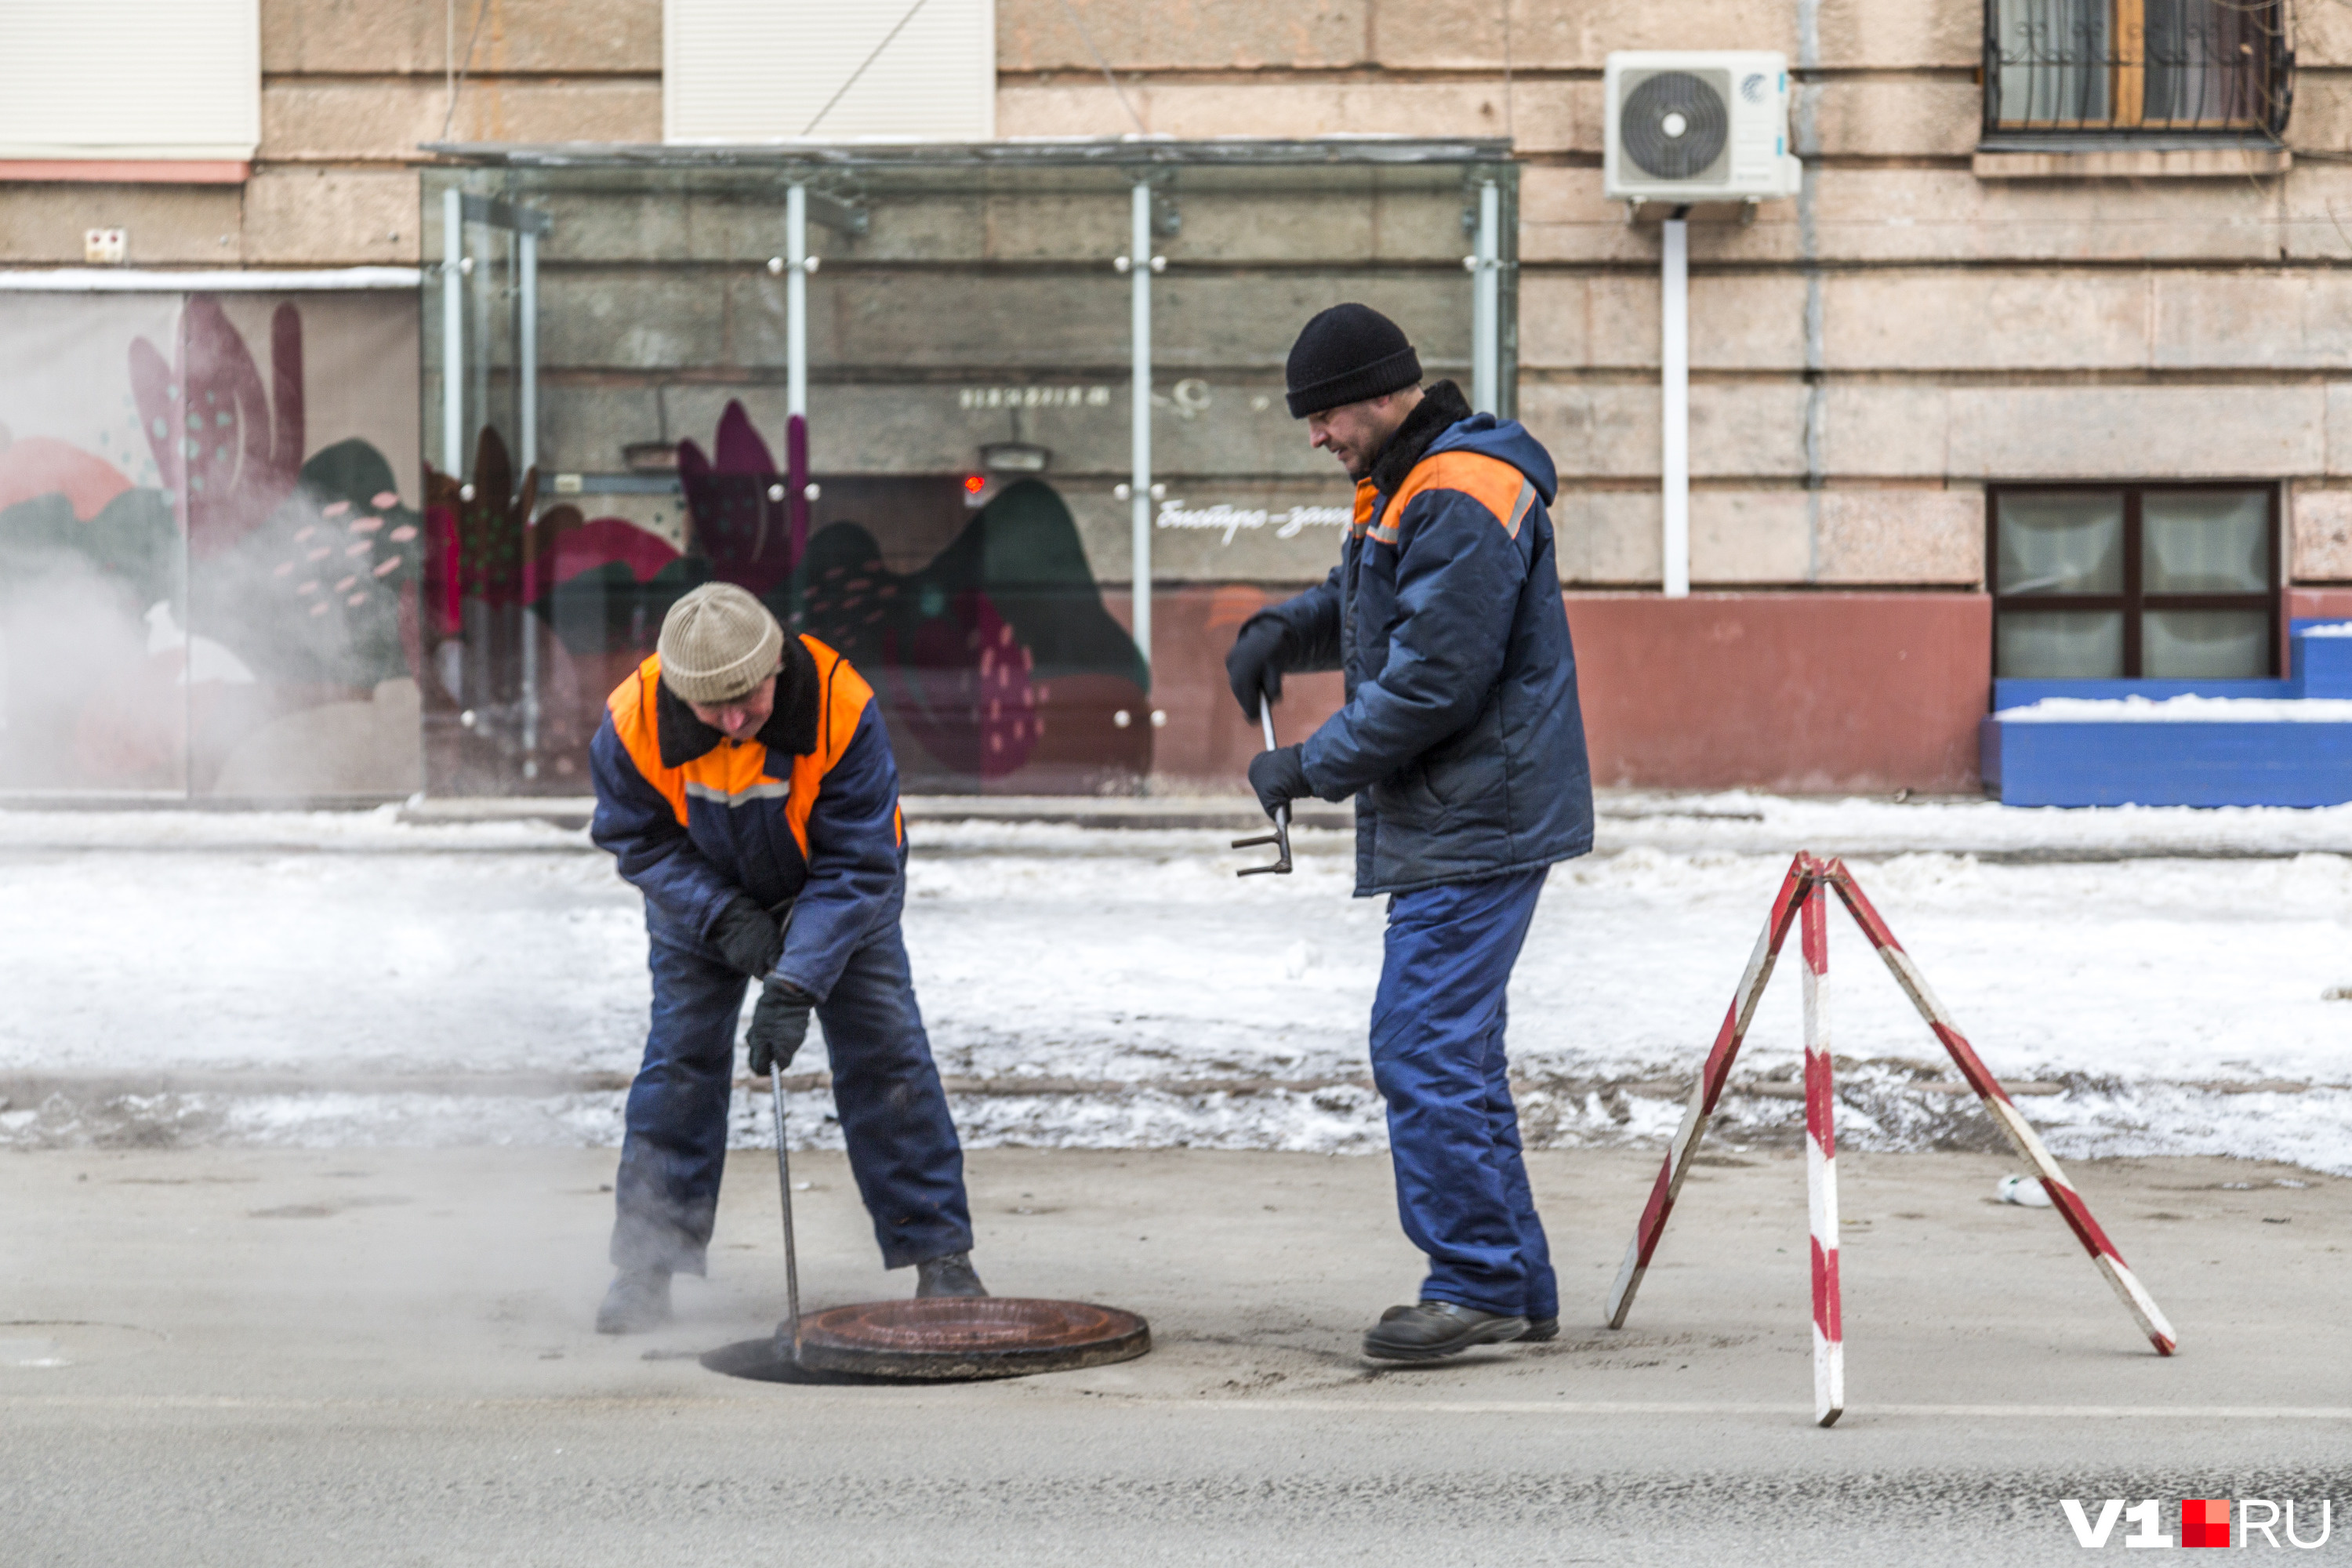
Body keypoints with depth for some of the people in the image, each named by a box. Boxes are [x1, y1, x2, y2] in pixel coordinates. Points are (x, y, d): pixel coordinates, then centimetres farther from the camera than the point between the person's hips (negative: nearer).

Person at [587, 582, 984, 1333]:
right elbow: (636, 839, -14)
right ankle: (647, 1261, 3)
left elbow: (856, 867, -30)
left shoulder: (841, 707, -35)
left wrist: (797, 985, -36)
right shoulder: (634, 720, -30)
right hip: (702, 897, 1)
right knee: (681, 1058, -6)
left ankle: (940, 1255, 2)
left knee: (885, 1051, -6)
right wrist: (723, 918, -26)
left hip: (832, 890, -1)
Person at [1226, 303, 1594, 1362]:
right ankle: (1516, 1291, 18)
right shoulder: (1405, 489, 16)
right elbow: (1359, 603, 31)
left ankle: (1476, 1285, -7)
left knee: (1423, 1048, -12)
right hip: (1451, 825, 11)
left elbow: (1434, 679, -22)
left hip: (1475, 826, -11)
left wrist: (1313, 768, -13)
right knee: (1453, 1052, 13)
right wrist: (1280, 630, 9)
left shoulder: (1460, 502, -18)